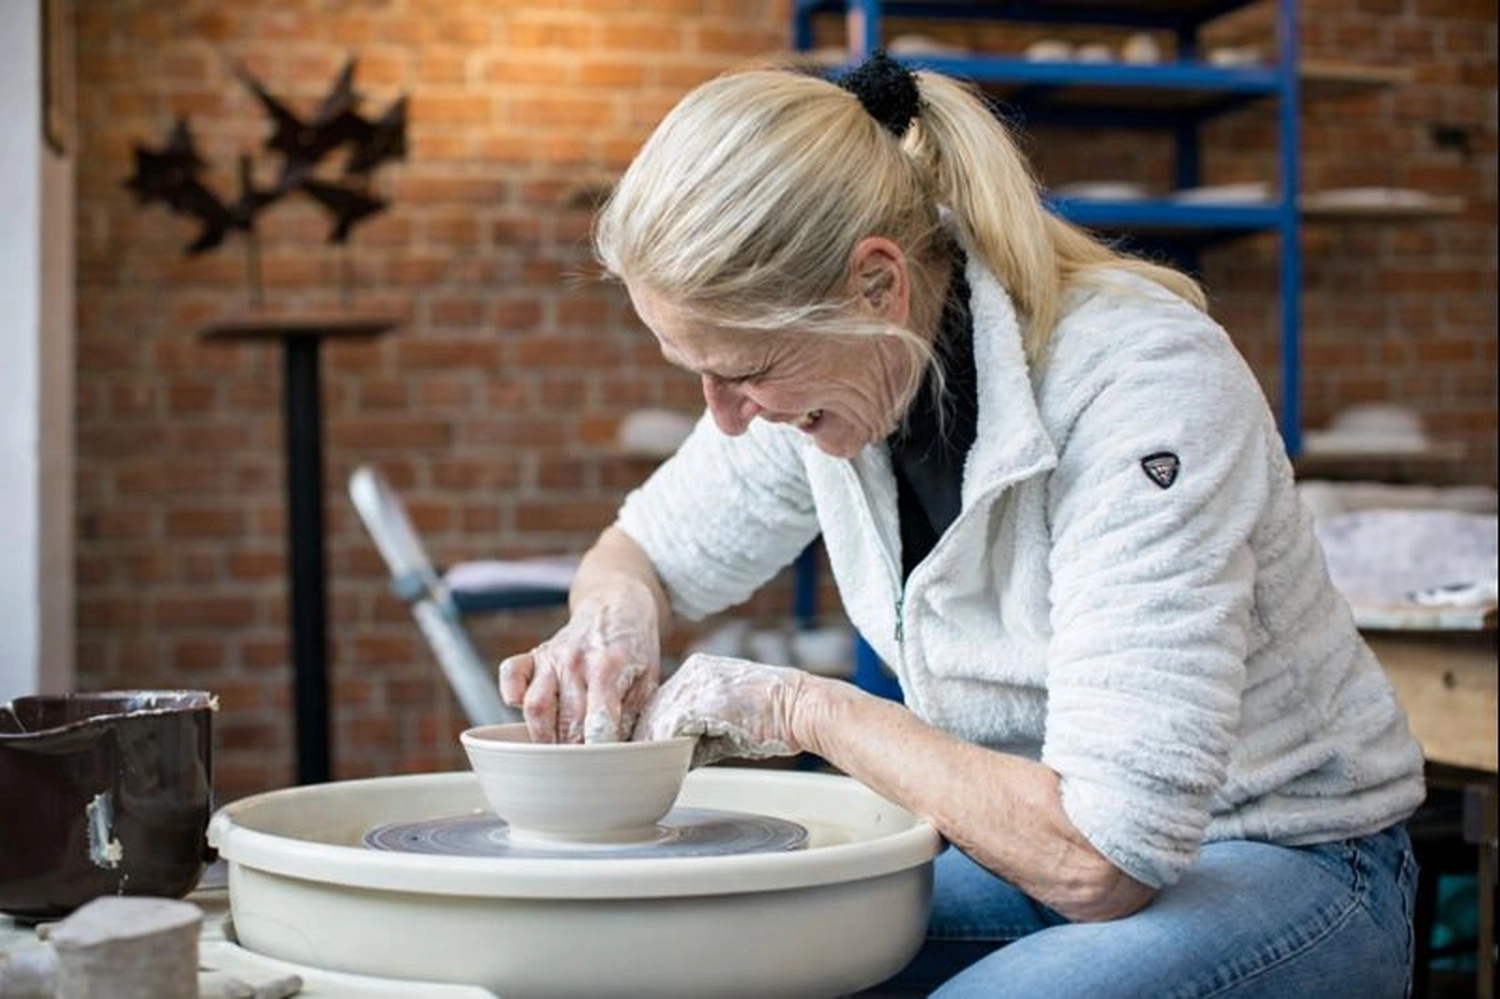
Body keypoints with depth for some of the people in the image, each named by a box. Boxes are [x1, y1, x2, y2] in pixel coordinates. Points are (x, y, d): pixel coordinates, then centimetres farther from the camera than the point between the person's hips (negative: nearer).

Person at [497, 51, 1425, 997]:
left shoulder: (1139, 383, -27)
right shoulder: (815, 352, -7)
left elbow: (1101, 858, -31)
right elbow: (647, 550, 13)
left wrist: (806, 708, -21)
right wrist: (613, 613, -11)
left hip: (1282, 872, -6)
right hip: (1040, 851, 7)